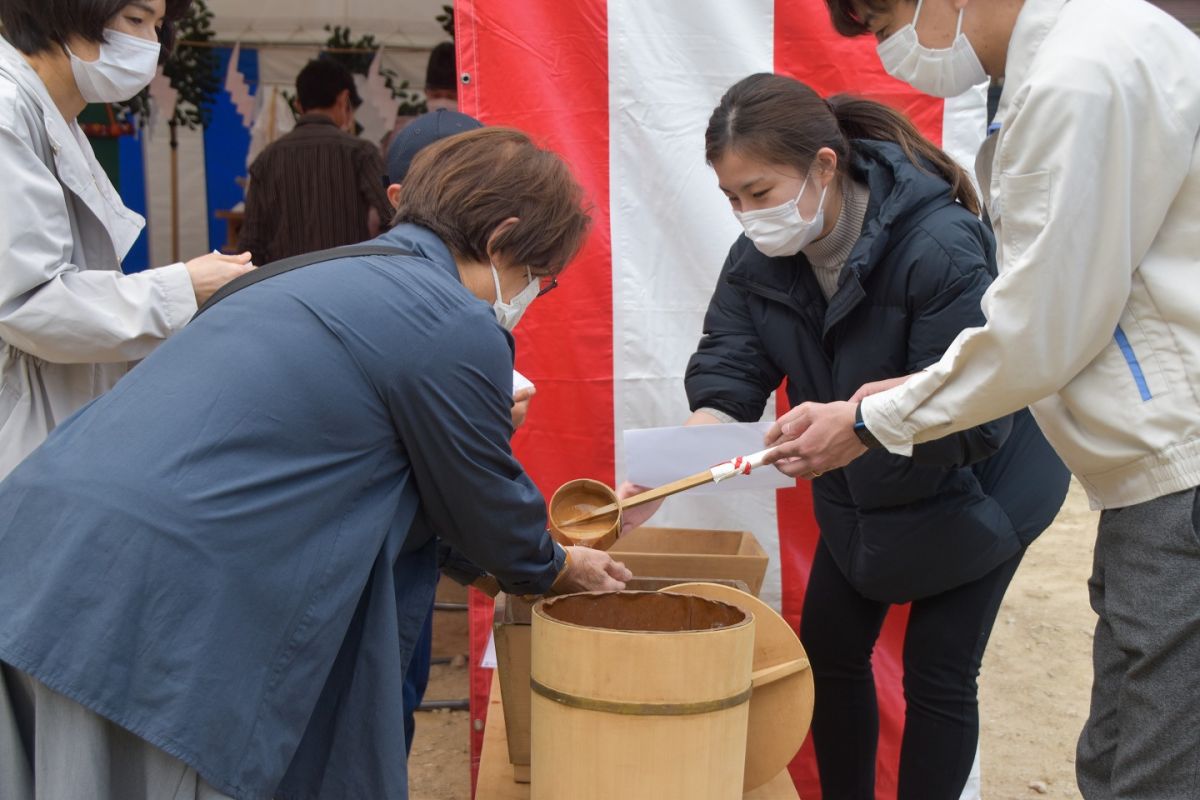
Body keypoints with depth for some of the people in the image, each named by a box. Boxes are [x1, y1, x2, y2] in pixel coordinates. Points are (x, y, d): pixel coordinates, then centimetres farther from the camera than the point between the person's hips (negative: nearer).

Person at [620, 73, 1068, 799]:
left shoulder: (940, 247, -33)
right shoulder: (759, 258, -14)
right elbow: (727, 376, -19)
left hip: (971, 488, -6)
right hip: (858, 496, 6)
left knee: (937, 672, 1)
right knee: (830, 652, 11)